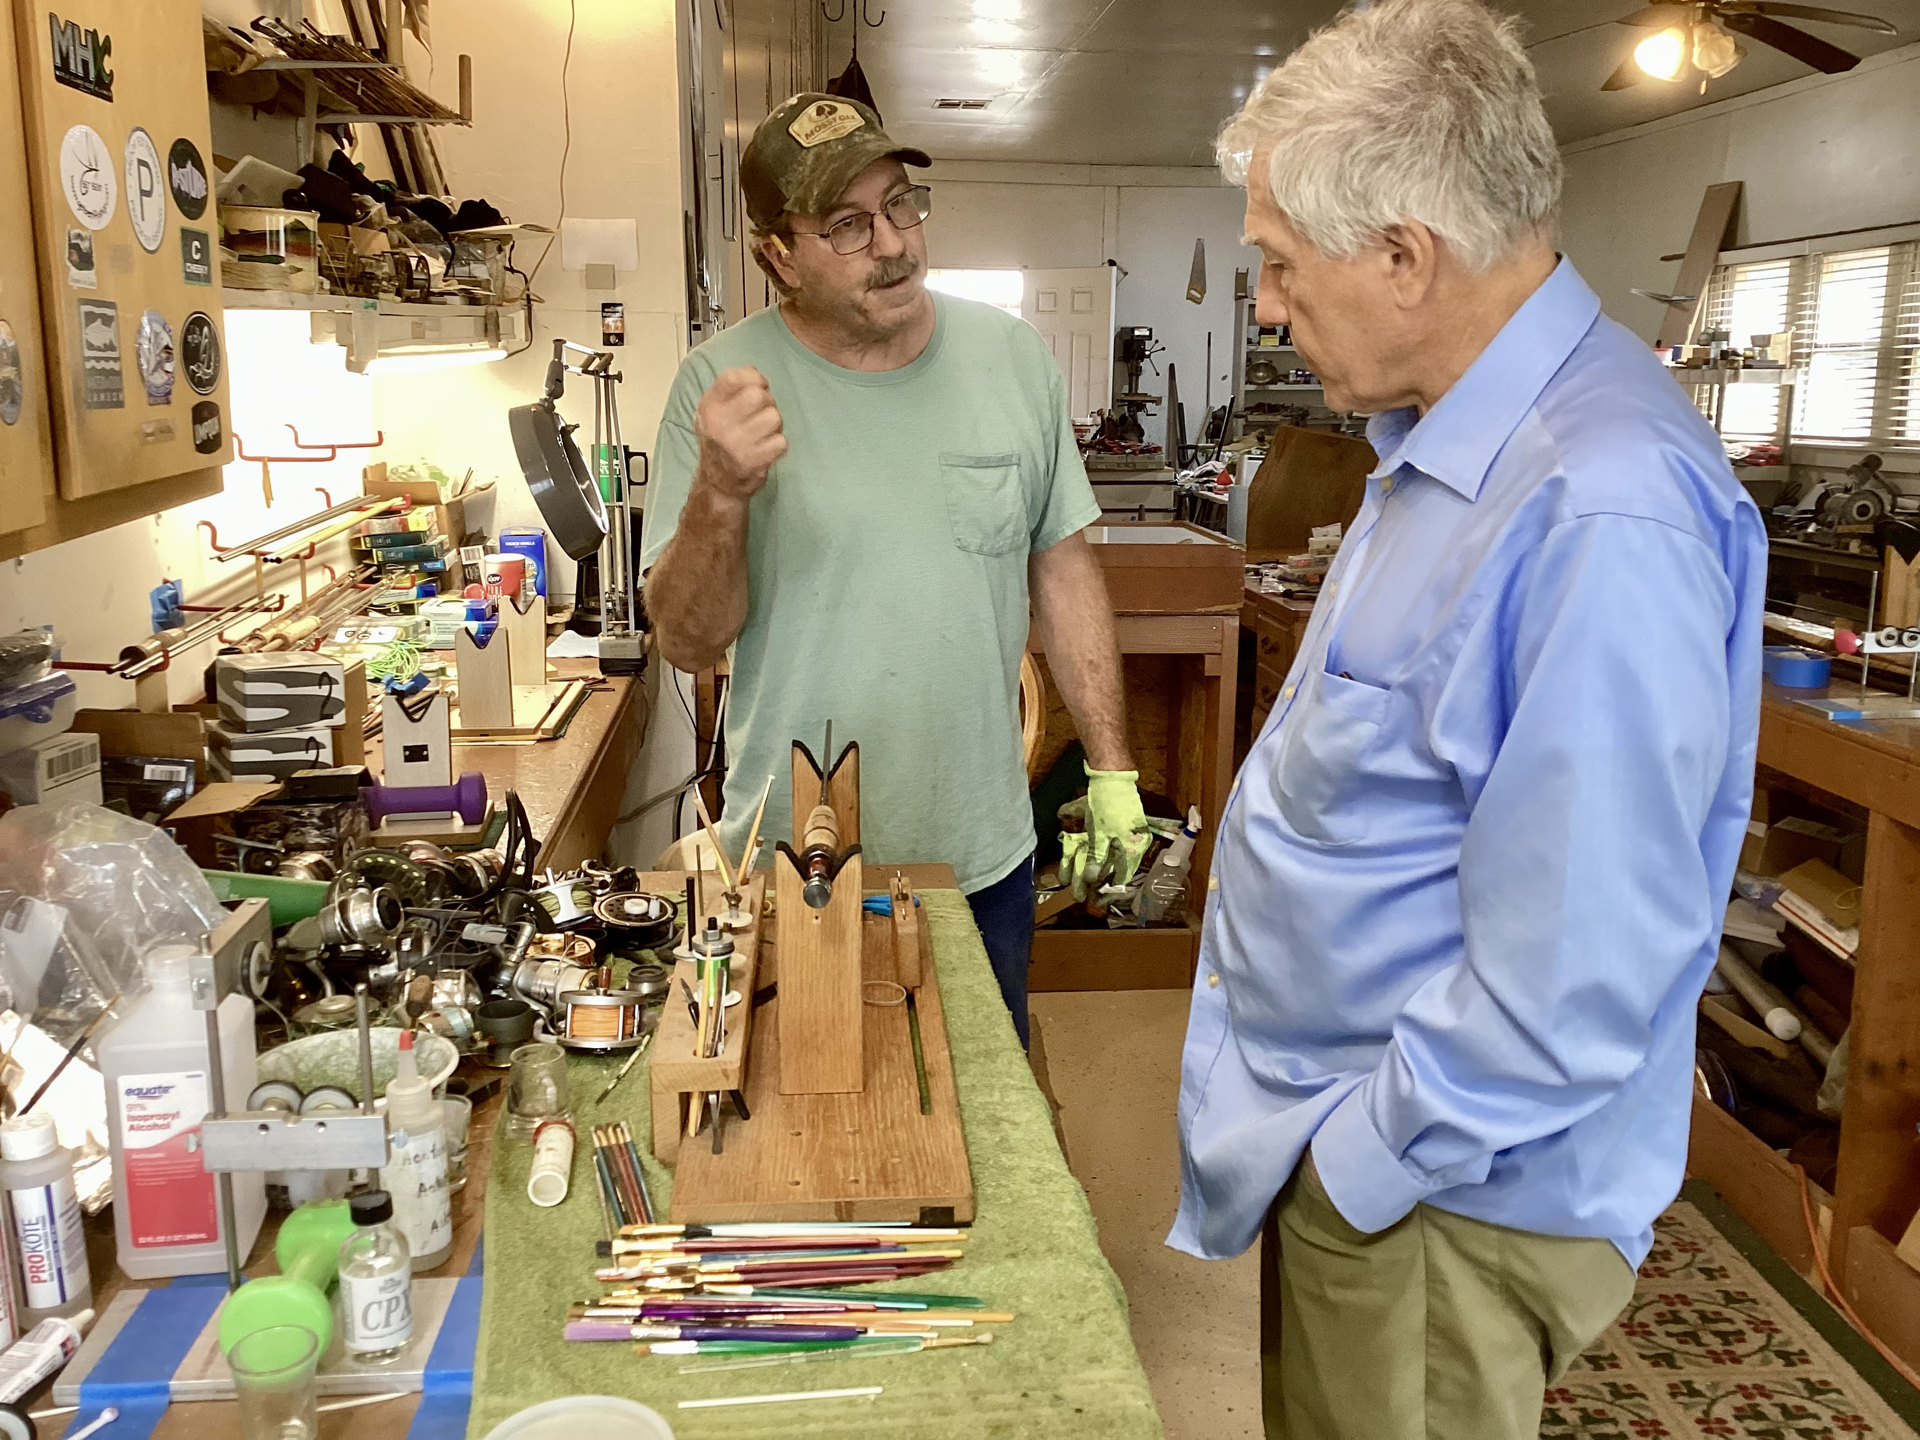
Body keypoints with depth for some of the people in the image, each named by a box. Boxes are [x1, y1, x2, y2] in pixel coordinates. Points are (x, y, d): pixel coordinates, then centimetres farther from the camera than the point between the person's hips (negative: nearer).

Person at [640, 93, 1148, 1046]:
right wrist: (721, 493, -28)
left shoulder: (1013, 356, 0)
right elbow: (687, 644, -10)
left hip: (984, 852, 3)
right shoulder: (725, 385, -10)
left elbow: (1062, 567, 7)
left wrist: (1110, 768, 5)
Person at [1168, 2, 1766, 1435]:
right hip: (1346, 1137, 9)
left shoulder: (1600, 516, -30)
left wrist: (1364, 1164, -18)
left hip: (1444, 1196, -9)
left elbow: (1574, 975, -29)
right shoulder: (1448, 442, 5)